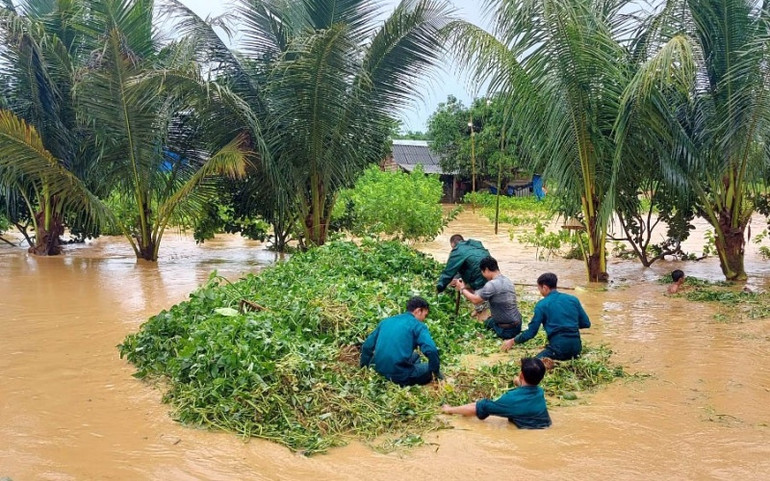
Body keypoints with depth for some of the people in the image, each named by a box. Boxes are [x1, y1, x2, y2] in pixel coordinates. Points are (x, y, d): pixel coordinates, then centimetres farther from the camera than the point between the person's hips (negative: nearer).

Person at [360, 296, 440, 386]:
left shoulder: (386, 321, 15)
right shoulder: (418, 325, -3)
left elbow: (367, 346, 17)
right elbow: (431, 350, -18)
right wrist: (436, 371, -2)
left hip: (379, 372, 7)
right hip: (400, 376, -7)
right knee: (428, 370, 19)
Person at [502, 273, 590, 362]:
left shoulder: (542, 305, -3)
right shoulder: (573, 299, 8)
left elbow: (531, 332, -1)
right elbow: (586, 324, 12)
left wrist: (512, 341, 13)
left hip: (559, 348, -4)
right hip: (576, 347, 5)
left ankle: (543, 363, -25)